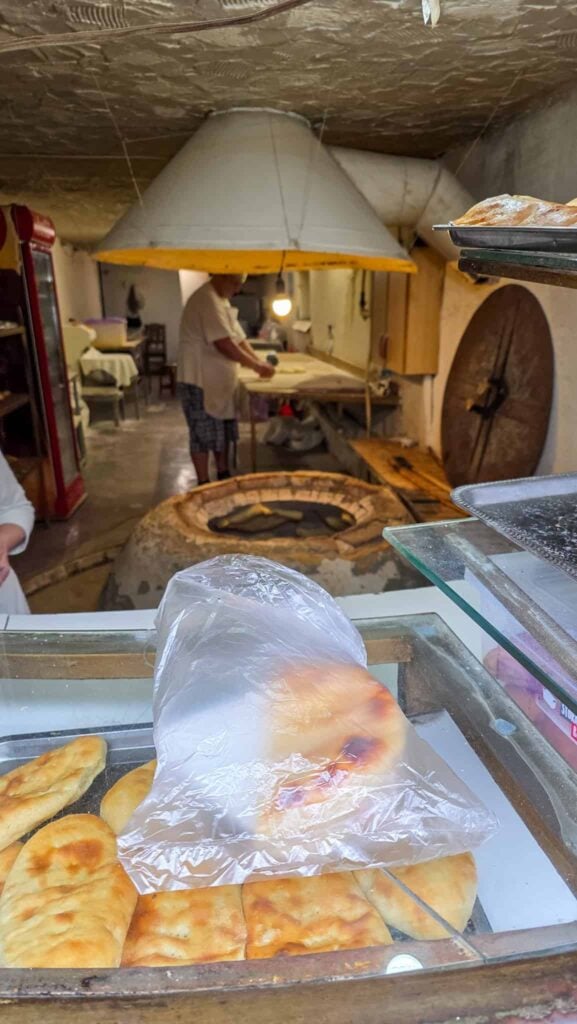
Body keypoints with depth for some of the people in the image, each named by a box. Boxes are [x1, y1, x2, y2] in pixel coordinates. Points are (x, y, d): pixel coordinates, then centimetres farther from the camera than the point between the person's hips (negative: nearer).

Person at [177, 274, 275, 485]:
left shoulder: (222, 301, 13)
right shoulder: (207, 300, -20)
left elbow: (238, 337, 15)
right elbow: (225, 344, -27)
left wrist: (258, 361, 2)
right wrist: (255, 366, -21)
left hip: (219, 381, 10)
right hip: (199, 382, -10)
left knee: (224, 431, 15)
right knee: (204, 435, -2)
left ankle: (224, 476, 27)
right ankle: (203, 485, 8)